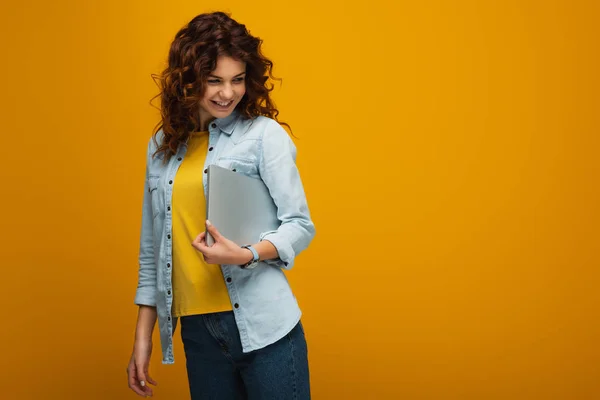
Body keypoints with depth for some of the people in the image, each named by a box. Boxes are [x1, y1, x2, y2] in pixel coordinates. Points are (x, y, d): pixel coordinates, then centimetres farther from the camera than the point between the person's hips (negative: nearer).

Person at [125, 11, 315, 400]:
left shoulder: (264, 133, -3)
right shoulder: (162, 146, 10)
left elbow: (300, 225, -5)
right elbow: (152, 249, 15)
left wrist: (246, 255, -24)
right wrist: (143, 335, 14)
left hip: (262, 325, -4)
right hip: (197, 330, 4)